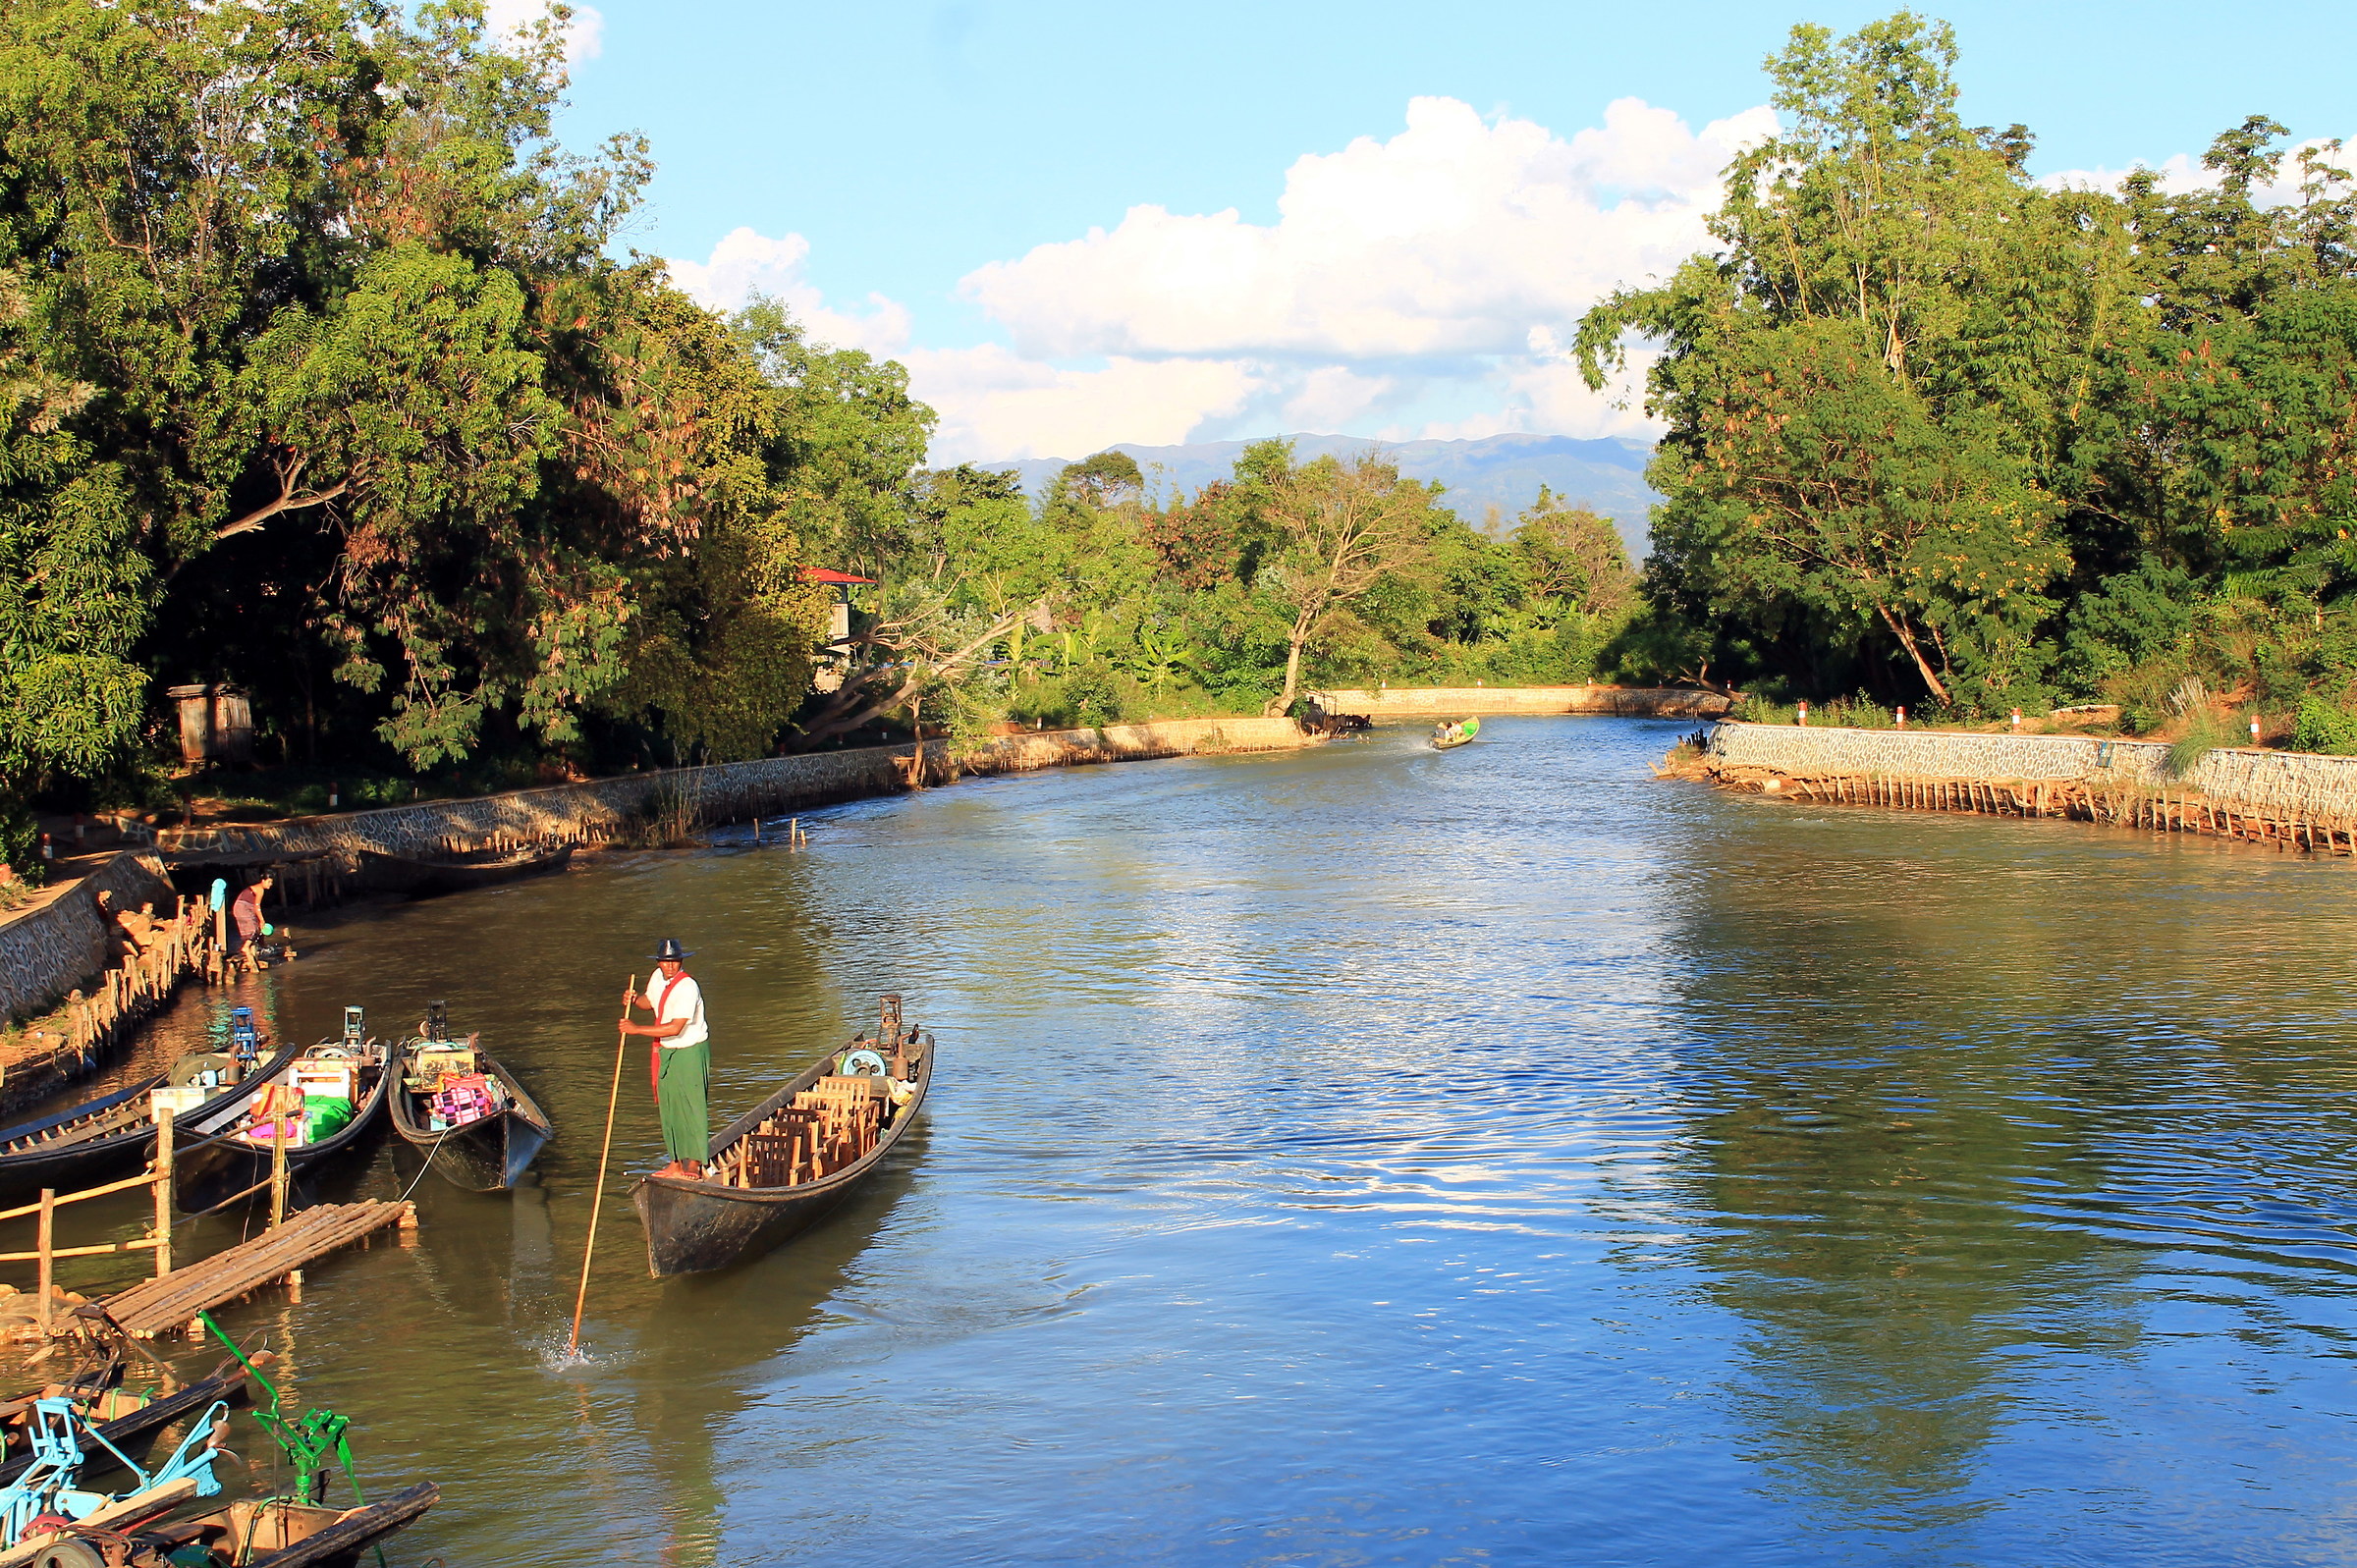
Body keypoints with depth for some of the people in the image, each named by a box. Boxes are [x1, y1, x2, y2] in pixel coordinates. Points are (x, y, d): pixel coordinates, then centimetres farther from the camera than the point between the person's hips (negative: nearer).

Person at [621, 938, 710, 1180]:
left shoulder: (687, 987, -23)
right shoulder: (658, 978, 2)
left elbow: (675, 1028, -29)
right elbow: (650, 1001, 24)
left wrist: (636, 1029, -25)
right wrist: (634, 1000, 0)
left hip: (690, 1053, -8)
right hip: (666, 1052, 8)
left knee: (690, 1106, -8)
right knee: (669, 1107, 10)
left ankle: (694, 1164, -4)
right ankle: (677, 1162, 17)